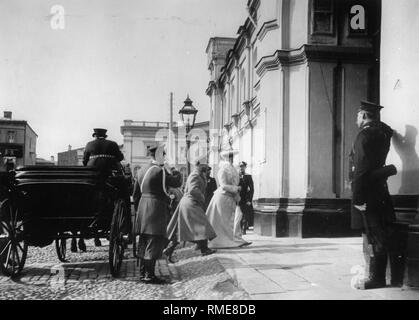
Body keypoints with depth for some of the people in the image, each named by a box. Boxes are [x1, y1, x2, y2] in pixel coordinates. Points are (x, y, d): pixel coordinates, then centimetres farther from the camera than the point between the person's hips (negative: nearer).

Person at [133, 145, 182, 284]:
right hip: (156, 209, -9)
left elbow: (136, 193, 17)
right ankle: (149, 275, -3)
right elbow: (177, 183, -9)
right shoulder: (160, 171, -14)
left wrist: (138, 209, 24)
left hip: (143, 207, 9)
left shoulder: (141, 170, 12)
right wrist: (177, 174, 10)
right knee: (154, 242, -5)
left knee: (144, 242, 13)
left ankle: (142, 273, 21)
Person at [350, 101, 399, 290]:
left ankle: (376, 278, 3)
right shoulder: (382, 131, 11)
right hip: (380, 190, 9)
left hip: (368, 193, -9)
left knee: (373, 237, -4)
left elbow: (361, 169, -20)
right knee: (382, 235, 14)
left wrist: (357, 198, -20)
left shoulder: (365, 135, -14)